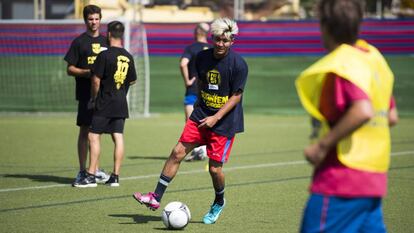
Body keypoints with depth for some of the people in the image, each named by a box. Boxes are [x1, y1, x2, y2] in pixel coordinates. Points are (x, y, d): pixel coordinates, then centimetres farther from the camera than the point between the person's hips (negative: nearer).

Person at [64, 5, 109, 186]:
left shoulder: (105, 42, 13)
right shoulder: (79, 42, -1)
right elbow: (70, 69, -3)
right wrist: (87, 72, -18)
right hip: (86, 94, -5)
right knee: (85, 130, -4)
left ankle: (95, 169, 18)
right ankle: (82, 171, 0)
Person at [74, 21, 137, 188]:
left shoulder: (105, 55, -13)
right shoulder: (128, 57, 6)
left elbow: (96, 80, -13)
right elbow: (133, 80, 17)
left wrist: (94, 98, 0)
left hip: (104, 105, -6)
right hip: (121, 105, 6)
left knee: (94, 136, -2)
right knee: (118, 138, 5)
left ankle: (91, 176, -5)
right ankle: (115, 176, 7)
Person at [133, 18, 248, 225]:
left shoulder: (238, 64, -15)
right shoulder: (202, 57, 1)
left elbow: (236, 96, -13)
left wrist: (215, 118, -18)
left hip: (225, 122, -5)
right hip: (201, 115, 5)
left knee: (214, 168, -3)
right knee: (178, 152, -7)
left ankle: (219, 202, 27)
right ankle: (156, 197, -4)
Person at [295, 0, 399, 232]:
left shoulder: (341, 64, -14)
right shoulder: (375, 58, 13)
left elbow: (363, 111, -29)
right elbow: (391, 117, 20)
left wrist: (323, 145, -22)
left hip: (340, 183, -9)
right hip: (374, 181, 9)